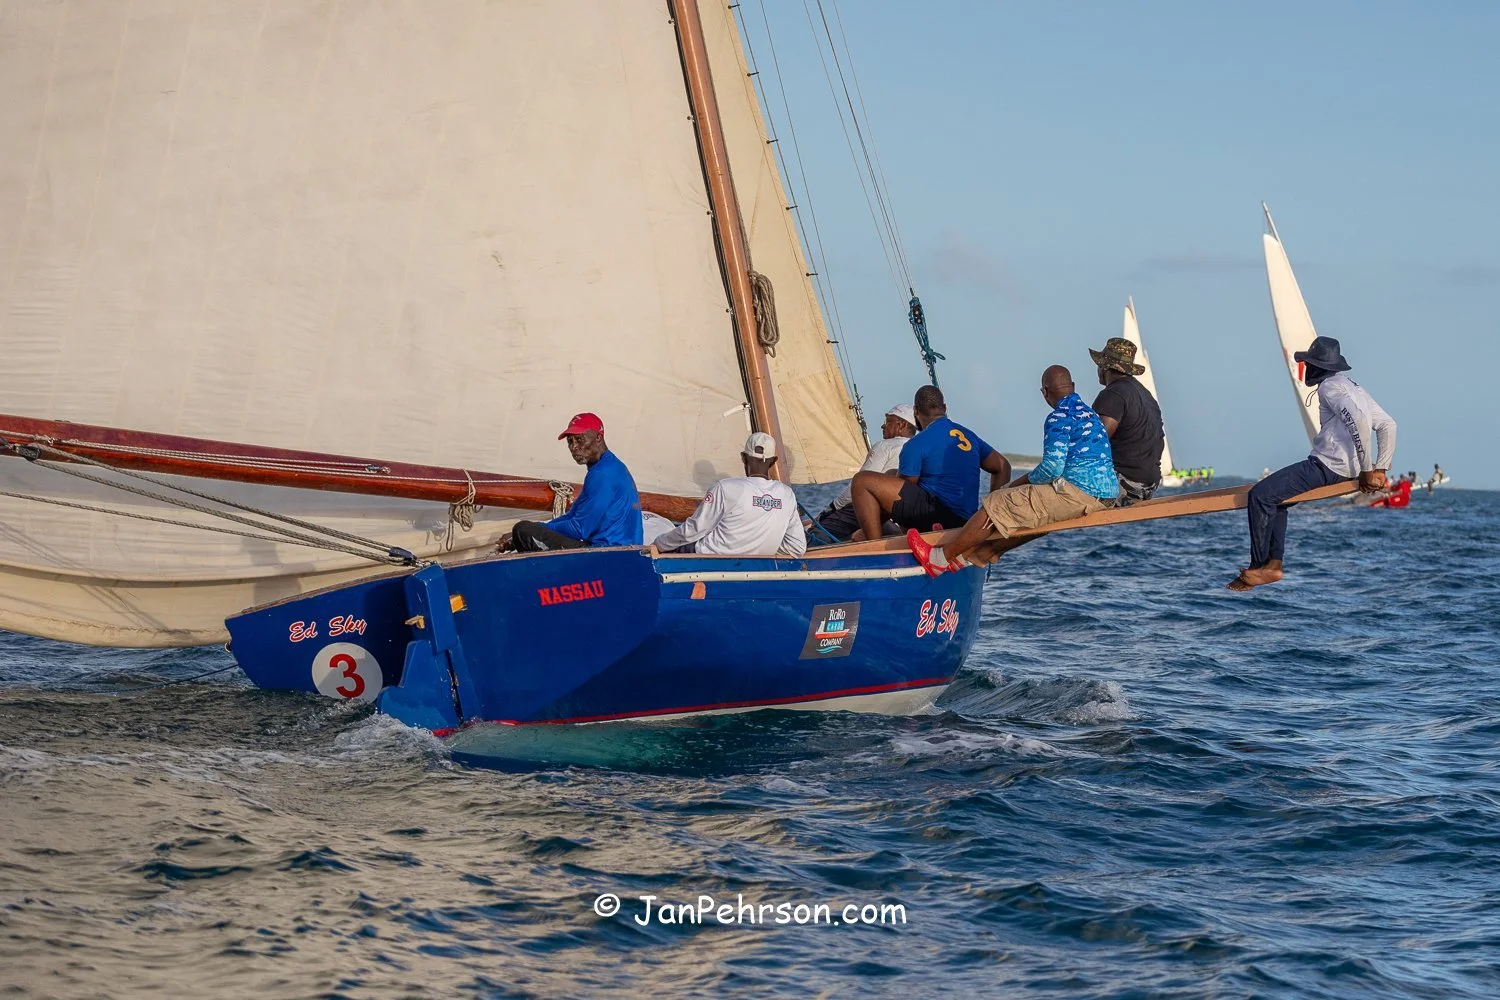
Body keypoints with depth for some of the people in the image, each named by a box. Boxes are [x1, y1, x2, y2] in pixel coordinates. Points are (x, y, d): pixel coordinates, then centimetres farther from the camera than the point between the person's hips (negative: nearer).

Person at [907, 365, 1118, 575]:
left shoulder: (1059, 417, -10)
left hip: (1078, 493, -9)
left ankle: (941, 557, 8)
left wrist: (1023, 481, 3)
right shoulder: (1090, 414, 21)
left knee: (998, 504, -1)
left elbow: (1052, 468, -17)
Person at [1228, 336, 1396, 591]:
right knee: (1276, 494, 23)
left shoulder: (1330, 386, -10)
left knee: (1260, 495, -11)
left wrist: (1367, 470, -21)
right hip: (1345, 467, 10)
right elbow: (1388, 425, 17)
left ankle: (1259, 567, -5)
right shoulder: (1353, 386, 19)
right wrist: (1380, 470, 12)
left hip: (1327, 466, -10)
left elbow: (1359, 420, -26)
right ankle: (1273, 563, 16)